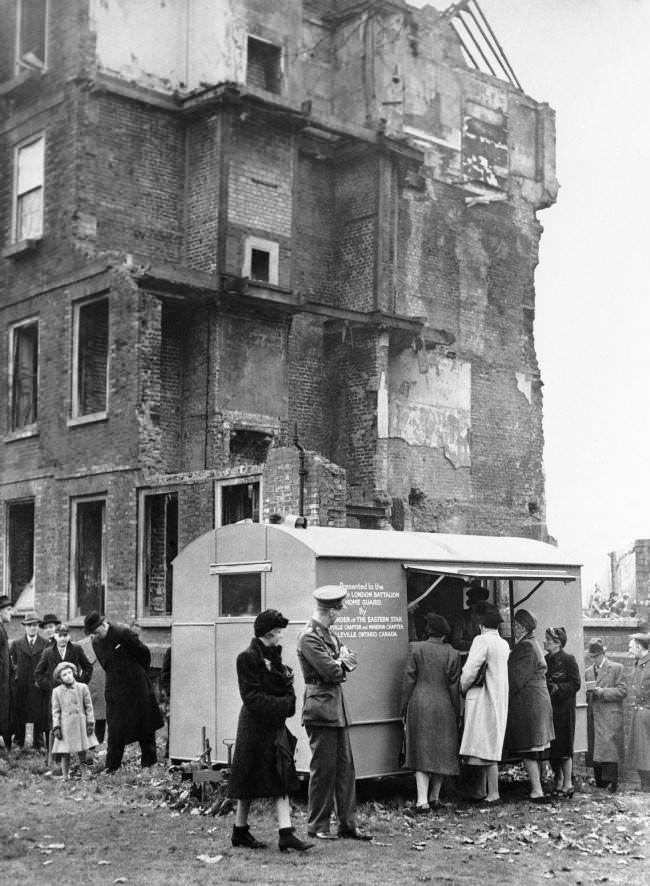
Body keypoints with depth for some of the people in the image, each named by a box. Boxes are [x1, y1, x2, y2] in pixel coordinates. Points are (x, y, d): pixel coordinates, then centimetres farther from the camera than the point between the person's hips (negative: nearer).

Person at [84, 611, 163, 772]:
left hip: (137, 689, -5)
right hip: (115, 692, 5)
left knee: (146, 732, 5)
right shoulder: (96, 643, 2)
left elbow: (144, 654, -6)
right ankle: (110, 770, 5)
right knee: (115, 733, 1)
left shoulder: (123, 633, -17)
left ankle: (149, 766, 15)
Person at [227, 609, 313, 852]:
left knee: (281, 781, 0)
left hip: (275, 725, 8)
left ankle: (286, 833, -2)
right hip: (255, 726, -8)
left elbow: (287, 692, 13)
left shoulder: (274, 656, 14)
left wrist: (286, 703, -8)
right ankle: (240, 831, 18)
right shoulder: (248, 657, -12)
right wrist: (282, 704, -17)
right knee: (249, 782, 4)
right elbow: (253, 697, -16)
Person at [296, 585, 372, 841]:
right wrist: (342, 663, 2)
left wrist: (341, 663, -7)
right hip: (320, 707, -9)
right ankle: (317, 826, 7)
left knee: (345, 767, 8)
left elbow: (348, 664, 16)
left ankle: (347, 824, 12)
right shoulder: (309, 637, -13)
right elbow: (331, 671, -19)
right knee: (323, 768, -3)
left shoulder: (330, 634, 16)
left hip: (338, 707, 9)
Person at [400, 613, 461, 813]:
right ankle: (435, 797, 19)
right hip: (443, 708, 1)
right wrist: (457, 713, 10)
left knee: (421, 753, 0)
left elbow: (408, 680, -2)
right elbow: (454, 687, 2)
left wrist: (404, 708, 5)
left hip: (419, 707, -1)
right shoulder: (452, 654, -1)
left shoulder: (415, 648, -3)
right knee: (442, 753, 13)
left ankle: (422, 800, -10)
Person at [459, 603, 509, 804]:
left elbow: (470, 670, -18)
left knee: (485, 748, -5)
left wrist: (462, 688, -1)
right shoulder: (504, 644, 11)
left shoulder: (482, 640, -12)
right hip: (499, 700, 8)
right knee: (489, 748, 13)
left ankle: (493, 794, -5)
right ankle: (482, 791, 19)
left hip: (483, 699, -8)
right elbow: (497, 672, 14)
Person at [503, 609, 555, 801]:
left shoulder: (526, 647, -16)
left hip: (527, 704, -10)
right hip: (539, 701, 10)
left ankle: (537, 791, -7)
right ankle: (537, 787, 17)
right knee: (535, 752, 12)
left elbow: (517, 678, -18)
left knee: (527, 750, -7)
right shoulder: (533, 645, 16)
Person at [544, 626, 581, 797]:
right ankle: (558, 781, 17)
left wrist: (558, 688, -18)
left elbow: (575, 684, -12)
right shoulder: (545, 660, 12)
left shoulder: (568, 660, -7)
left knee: (563, 747, -5)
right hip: (548, 709, 6)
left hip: (563, 709, -6)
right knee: (551, 747, 7)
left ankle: (568, 784, 2)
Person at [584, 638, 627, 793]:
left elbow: (622, 691, -5)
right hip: (593, 716, 5)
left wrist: (601, 691, -14)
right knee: (594, 749, 2)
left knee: (609, 747, -14)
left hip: (610, 716, -5)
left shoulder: (616, 668, 2)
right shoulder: (588, 672, 18)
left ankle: (611, 780, -14)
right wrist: (588, 692, -1)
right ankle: (600, 781, 6)